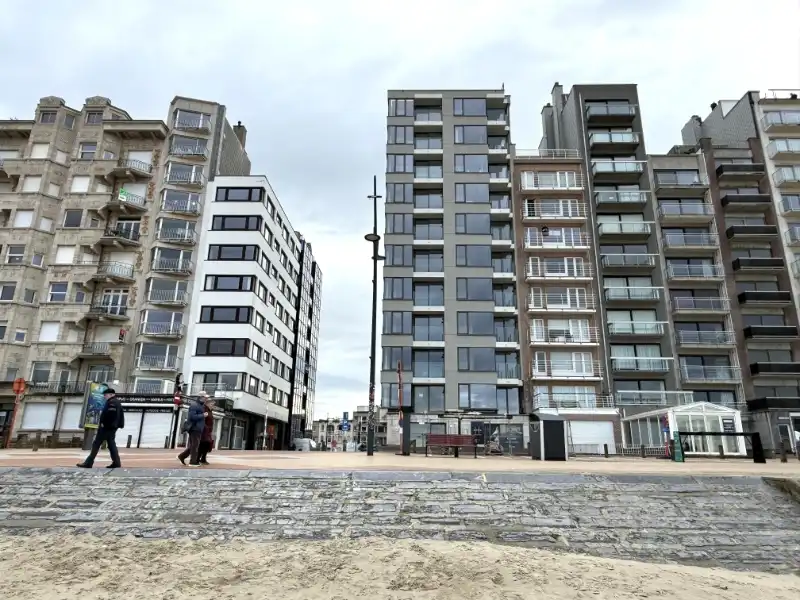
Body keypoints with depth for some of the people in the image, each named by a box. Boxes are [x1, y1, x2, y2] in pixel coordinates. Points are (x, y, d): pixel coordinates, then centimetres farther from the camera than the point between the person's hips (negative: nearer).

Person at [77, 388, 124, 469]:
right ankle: (116, 463, 3)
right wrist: (119, 425, 18)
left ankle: (88, 463, -1)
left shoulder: (111, 402, -10)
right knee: (111, 445, 8)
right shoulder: (118, 403, 21)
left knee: (96, 444, -4)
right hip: (113, 427, 10)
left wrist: (103, 423, -19)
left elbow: (108, 414, -24)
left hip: (106, 426, -10)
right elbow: (121, 415, 21)